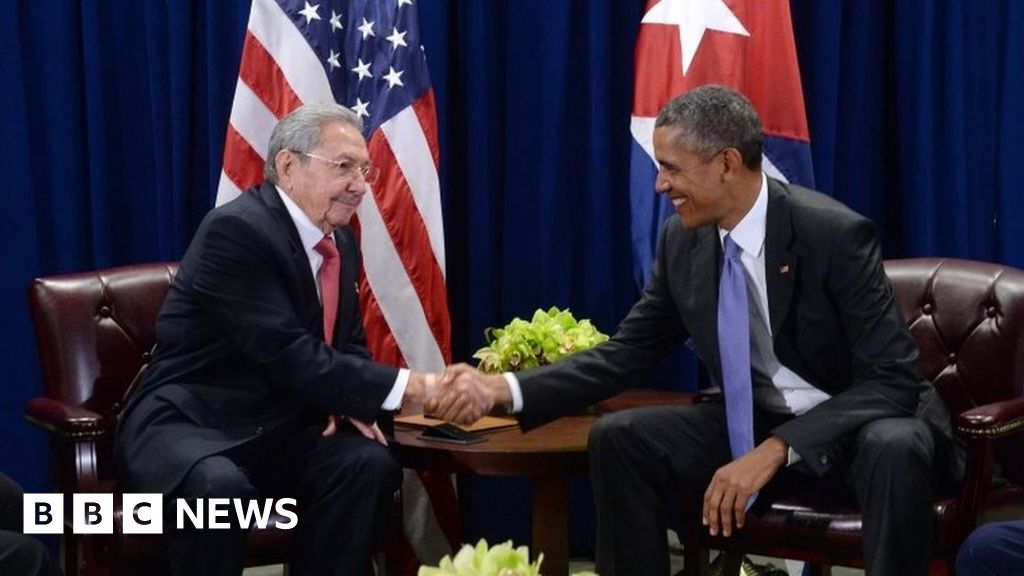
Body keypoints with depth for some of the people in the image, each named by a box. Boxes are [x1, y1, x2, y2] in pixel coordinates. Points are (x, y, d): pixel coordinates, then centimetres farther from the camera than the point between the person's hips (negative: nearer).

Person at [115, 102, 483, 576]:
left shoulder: (340, 243, 8)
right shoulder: (236, 230, -20)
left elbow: (350, 345, 19)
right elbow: (291, 357, -26)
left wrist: (348, 402, -6)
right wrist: (410, 386, -29)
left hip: (281, 430, 7)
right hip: (190, 423, -7)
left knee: (369, 463, -20)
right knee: (220, 487, -38)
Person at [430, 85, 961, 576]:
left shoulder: (835, 234, -23)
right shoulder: (682, 241, -5)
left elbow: (893, 379, -25)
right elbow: (628, 354, 3)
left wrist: (777, 450, -34)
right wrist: (506, 389, -11)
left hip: (861, 422, -5)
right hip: (752, 423, 5)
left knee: (895, 450, -39)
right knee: (617, 438, -13)